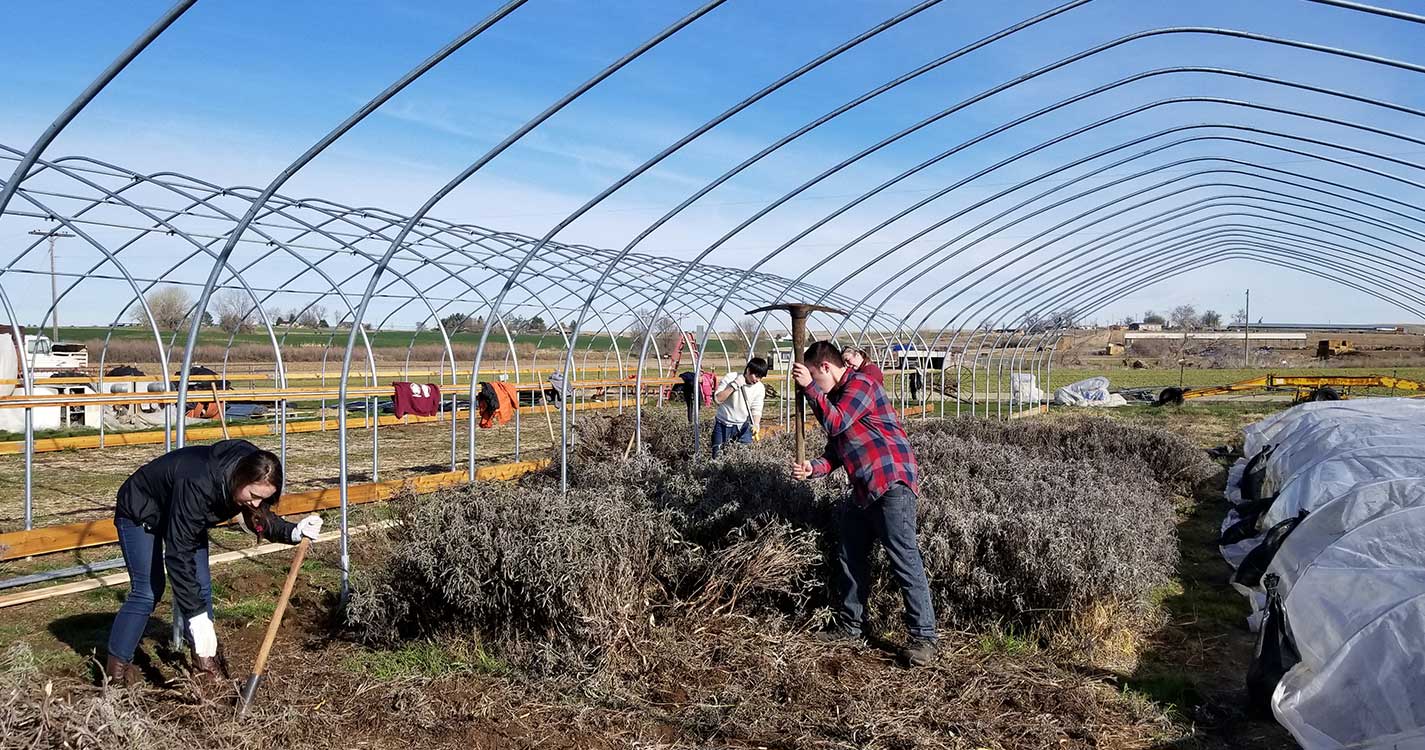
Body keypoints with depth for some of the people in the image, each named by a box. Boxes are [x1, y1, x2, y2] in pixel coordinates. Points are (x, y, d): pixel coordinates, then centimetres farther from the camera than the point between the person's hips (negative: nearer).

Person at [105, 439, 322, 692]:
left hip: (183, 512, 6)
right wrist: (196, 617, -39)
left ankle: (206, 661, 7)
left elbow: (263, 519, -8)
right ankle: (115, 671, 2)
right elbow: (178, 554, -40)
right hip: (140, 512, -6)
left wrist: (295, 532, -30)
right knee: (147, 590, -10)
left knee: (201, 586, -1)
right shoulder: (197, 485, -45)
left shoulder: (249, 467, -25)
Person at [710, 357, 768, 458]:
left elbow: (756, 410, -6)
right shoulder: (731, 378, -14)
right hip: (723, 424, -2)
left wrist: (756, 424, -25)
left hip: (743, 426, 2)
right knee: (718, 455, -2)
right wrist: (734, 385, -25)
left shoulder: (760, 388, -5)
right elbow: (717, 399, -19)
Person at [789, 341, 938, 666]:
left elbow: (836, 423, -23)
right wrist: (813, 469, -1)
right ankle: (851, 625, 26)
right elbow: (835, 450, 18)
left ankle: (923, 637, -4)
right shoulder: (838, 396, 20)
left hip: (891, 484, -11)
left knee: (905, 561, -9)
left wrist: (809, 387, -16)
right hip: (863, 489, 11)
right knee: (850, 558, 15)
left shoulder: (860, 384, -10)